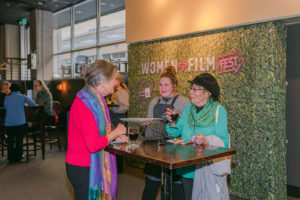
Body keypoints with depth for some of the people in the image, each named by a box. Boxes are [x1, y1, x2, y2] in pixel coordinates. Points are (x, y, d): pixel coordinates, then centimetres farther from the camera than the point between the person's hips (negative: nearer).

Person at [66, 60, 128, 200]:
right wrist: (115, 132, -13)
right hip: (82, 168, -9)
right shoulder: (84, 104, -23)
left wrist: (115, 136, 4)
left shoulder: (95, 99, 8)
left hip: (91, 165, 9)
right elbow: (93, 145, -27)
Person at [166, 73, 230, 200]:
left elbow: (223, 141, -14)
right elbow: (176, 132, 8)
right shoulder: (189, 108, 6)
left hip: (207, 169, -5)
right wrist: (172, 122, -11)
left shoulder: (219, 110, -8)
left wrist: (206, 140, -31)